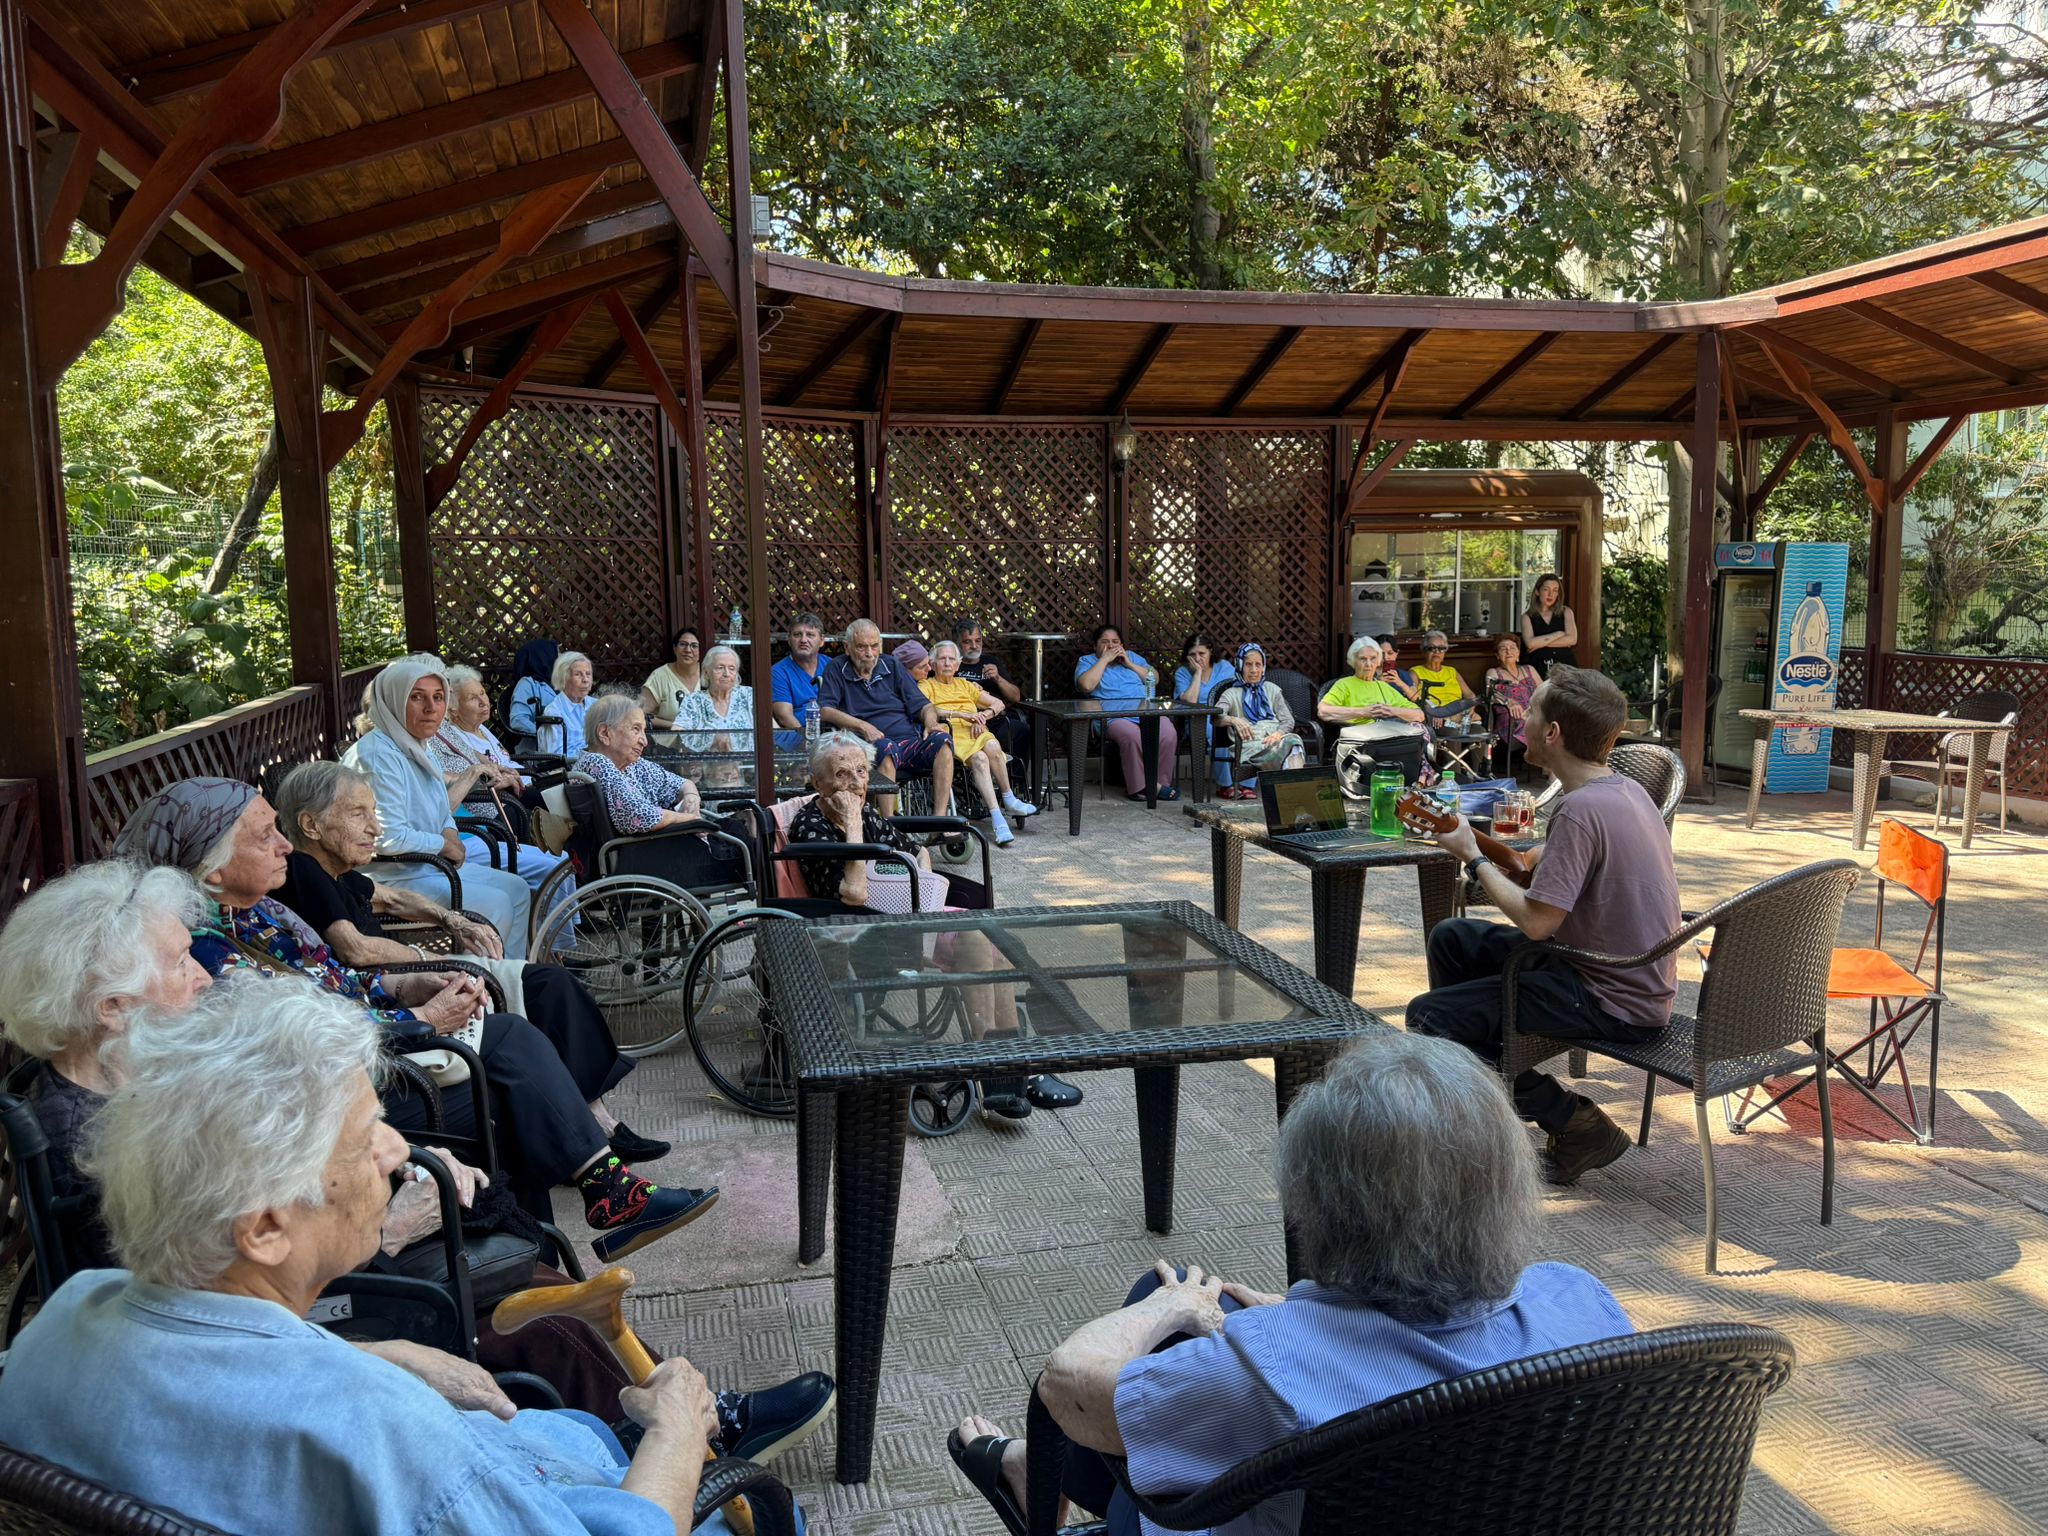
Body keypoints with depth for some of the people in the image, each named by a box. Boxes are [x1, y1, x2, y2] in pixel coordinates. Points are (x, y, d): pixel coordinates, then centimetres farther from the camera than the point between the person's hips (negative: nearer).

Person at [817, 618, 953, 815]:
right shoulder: (836, 669, 12)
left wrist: (931, 723, -5)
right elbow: (825, 710, -1)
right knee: (885, 747, -38)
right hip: (871, 745, -4)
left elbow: (922, 704, 18)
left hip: (911, 741, 4)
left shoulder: (891, 665, 21)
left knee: (942, 739, -26)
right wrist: (862, 726, -13)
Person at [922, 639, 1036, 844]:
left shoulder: (964, 684, 30)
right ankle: (998, 821, -41)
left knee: (992, 746, -34)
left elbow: (998, 703, 23)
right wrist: (961, 714, -15)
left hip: (976, 733, 4)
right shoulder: (926, 686, 15)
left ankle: (1008, 800, -20)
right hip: (951, 734, -4)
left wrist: (984, 715, 0)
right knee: (979, 758, -35)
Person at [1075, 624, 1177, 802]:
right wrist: (1104, 659, 0)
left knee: (1168, 734, -27)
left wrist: (1129, 663, 8)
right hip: (1113, 717, -4)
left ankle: (1161, 783, -16)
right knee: (1132, 735, -37)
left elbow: (1155, 679, 16)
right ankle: (1138, 786, -24)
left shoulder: (1132, 656, 28)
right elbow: (1086, 685, -7)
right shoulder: (1086, 661, 16)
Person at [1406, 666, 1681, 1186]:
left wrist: (1473, 857, -12)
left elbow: (1535, 920, -24)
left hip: (1614, 1002, -10)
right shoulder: (1624, 789, 6)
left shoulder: (1582, 807, -25)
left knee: (1427, 1017, -10)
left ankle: (1578, 1125, -1)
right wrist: (1474, 837, 5)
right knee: (1451, 938, 18)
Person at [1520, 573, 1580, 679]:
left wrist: (1540, 643, -6)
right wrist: (1558, 634, -4)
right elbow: (1530, 643, -9)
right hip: (1540, 668, -1)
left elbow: (1572, 639, -3)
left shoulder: (1566, 612, 12)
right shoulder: (1528, 617, 7)